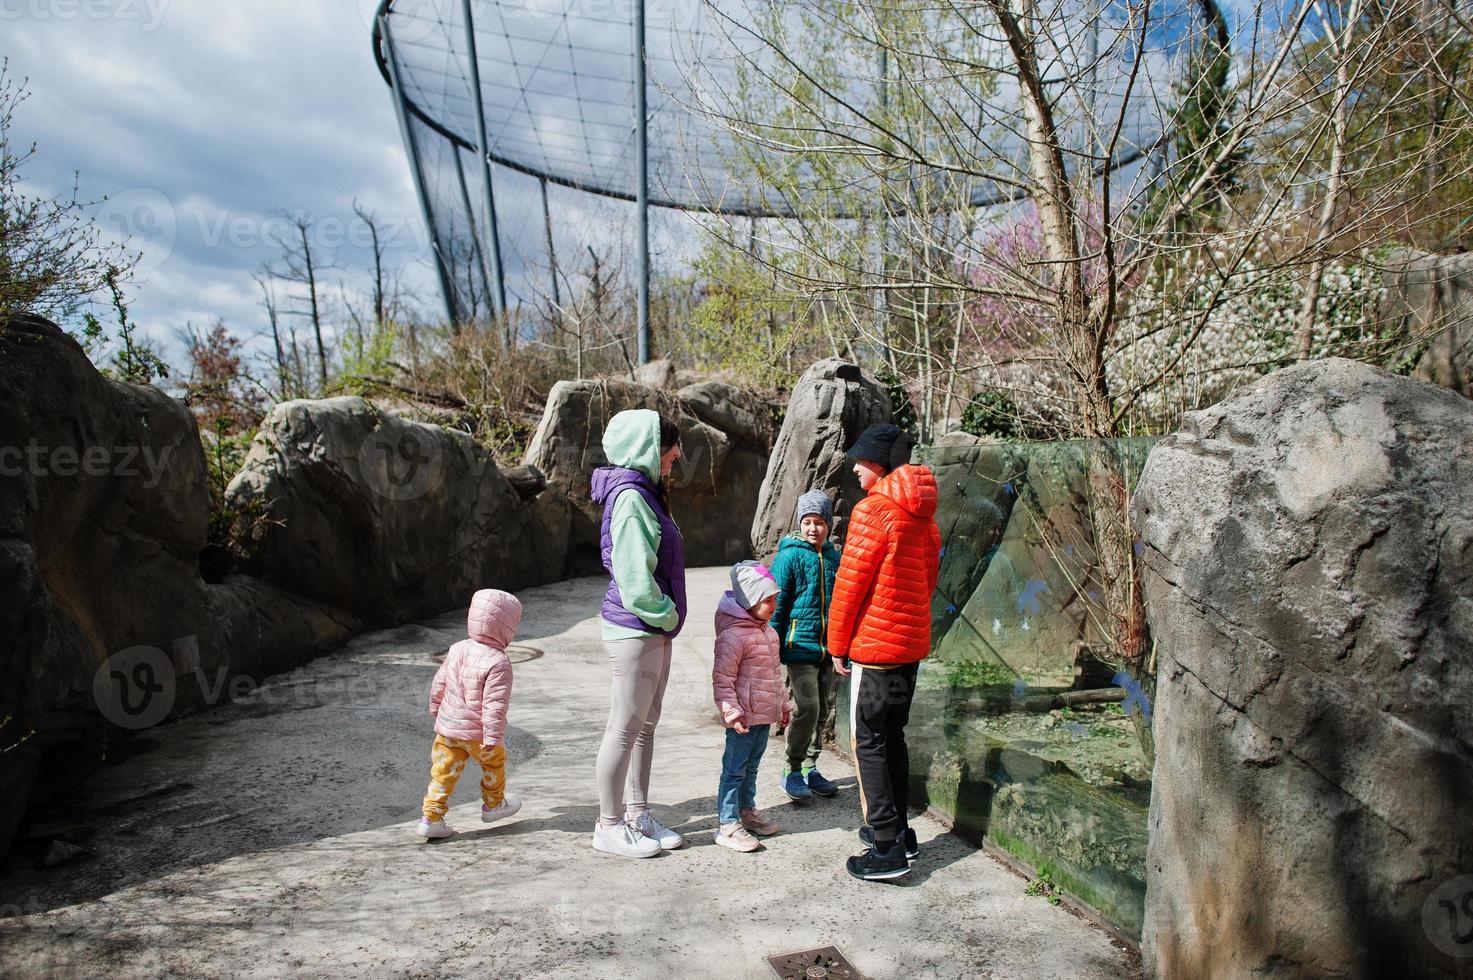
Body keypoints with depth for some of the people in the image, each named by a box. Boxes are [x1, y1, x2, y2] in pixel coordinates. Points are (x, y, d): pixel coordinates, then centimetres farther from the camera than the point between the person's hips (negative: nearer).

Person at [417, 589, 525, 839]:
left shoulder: (457, 649, 1)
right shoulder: (498, 663, -22)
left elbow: (439, 683, 11)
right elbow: (494, 705, -25)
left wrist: (436, 708, 27)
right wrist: (493, 737, -21)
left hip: (447, 727, 5)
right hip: (477, 732, -5)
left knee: (444, 772, 9)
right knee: (494, 764, 19)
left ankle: (430, 817, 6)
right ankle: (493, 804, 36)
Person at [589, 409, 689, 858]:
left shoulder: (645, 493, 14)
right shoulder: (630, 497, -17)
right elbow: (634, 576, -22)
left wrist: (667, 616, 12)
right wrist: (666, 615, -11)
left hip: (655, 630, 10)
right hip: (635, 631, -10)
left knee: (645, 726, 16)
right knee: (625, 728, 1)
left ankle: (637, 815, 28)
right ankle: (609, 827, 14)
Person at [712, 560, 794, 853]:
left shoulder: (767, 630, 10)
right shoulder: (733, 635, -20)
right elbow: (722, 678, -20)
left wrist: (783, 703, 24)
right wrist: (731, 712, -24)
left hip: (764, 715, 9)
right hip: (744, 718, -9)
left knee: (751, 766, 21)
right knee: (734, 769, 0)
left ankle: (747, 811, 35)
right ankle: (727, 824, 7)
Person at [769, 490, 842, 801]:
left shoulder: (834, 557, 8)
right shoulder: (789, 556, -7)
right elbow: (777, 604, -6)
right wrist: (774, 647, -7)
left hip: (828, 648, 6)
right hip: (800, 646, -6)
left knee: (822, 710, 12)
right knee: (807, 709, -10)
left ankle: (810, 768, 26)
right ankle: (792, 771, 6)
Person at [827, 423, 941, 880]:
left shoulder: (873, 509, -16)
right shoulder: (921, 513, 10)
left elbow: (850, 583, -14)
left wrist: (838, 644, -6)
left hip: (875, 643, -8)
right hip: (913, 641, 8)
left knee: (868, 742, 0)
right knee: (892, 735, 18)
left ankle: (888, 848, 1)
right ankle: (897, 829, 26)